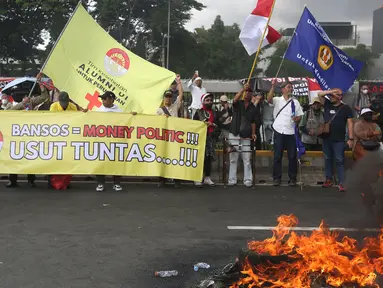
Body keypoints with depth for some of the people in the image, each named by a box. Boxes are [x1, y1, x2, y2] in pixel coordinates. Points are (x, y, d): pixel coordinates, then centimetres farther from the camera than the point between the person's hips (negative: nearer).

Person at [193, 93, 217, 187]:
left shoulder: (214, 113, 17)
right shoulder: (198, 112, 6)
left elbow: (217, 125, 17)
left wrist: (212, 124, -2)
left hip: (210, 138, 4)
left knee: (209, 158, 5)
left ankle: (207, 178, 13)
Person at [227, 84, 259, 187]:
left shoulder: (253, 108, 11)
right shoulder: (238, 104, 4)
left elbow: (253, 122, 10)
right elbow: (235, 99, -20)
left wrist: (253, 133, -4)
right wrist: (243, 89, -31)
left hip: (246, 136, 1)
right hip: (234, 135, -1)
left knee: (247, 159, -1)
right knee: (233, 159, 2)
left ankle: (248, 180, 4)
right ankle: (232, 180, 6)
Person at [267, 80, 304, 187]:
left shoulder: (295, 102, 12)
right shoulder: (277, 100, 5)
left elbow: (300, 116, 12)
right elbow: (269, 99, -17)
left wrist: (297, 119, -12)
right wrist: (273, 86, -25)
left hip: (291, 132, 2)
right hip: (279, 131, -2)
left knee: (292, 156, 3)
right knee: (277, 156, 2)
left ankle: (292, 178, 11)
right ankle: (277, 178, 10)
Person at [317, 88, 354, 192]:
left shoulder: (346, 108, -4)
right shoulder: (327, 104, 7)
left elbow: (350, 124, -5)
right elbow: (319, 94, 0)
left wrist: (351, 138, -11)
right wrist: (332, 91, -9)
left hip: (339, 140, -5)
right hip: (326, 138, 5)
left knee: (339, 161, -4)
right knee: (328, 159, 12)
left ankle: (342, 183, -4)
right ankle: (329, 179, 21)